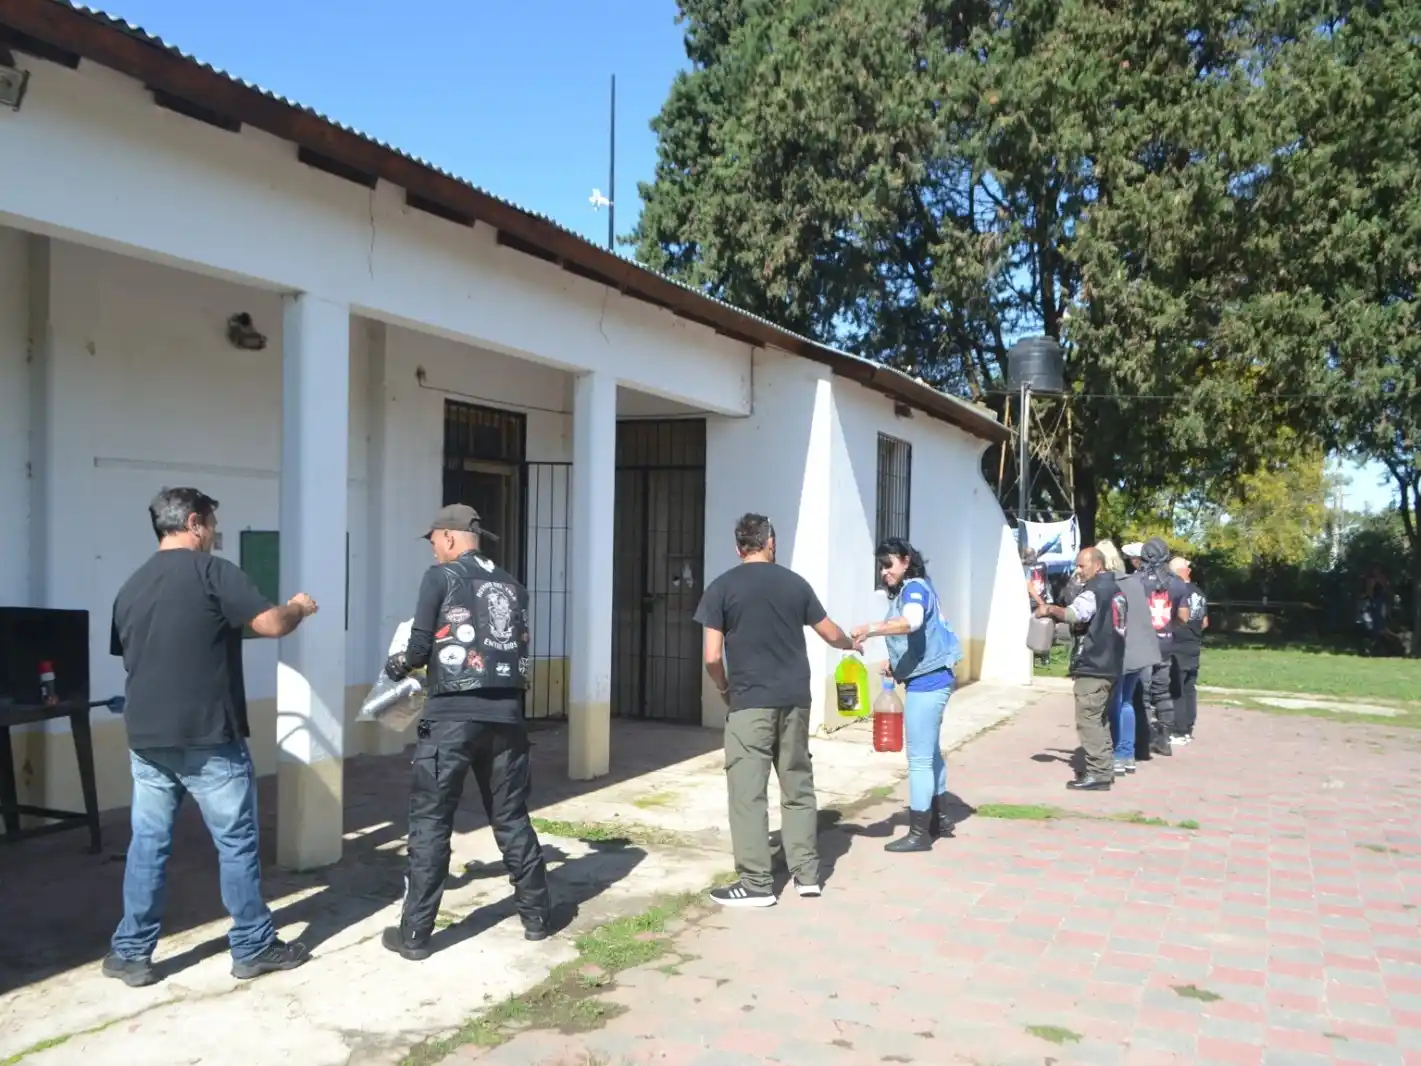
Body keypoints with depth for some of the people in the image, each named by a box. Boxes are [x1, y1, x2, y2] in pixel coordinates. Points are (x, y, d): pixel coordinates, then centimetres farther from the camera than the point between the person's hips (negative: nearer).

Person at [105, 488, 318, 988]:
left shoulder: (131, 587, 12)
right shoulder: (212, 571, -9)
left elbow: (128, 657, 21)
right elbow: (272, 624, -14)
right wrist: (299, 607, 7)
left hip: (146, 738, 6)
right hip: (207, 738, -6)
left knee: (147, 843, 13)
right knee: (236, 842, 5)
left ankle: (130, 953, 18)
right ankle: (253, 947, 15)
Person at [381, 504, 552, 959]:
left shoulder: (441, 577, -1)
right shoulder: (512, 586, 14)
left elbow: (421, 647, -3)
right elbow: (518, 651, 14)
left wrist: (398, 664, 18)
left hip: (452, 716, -5)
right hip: (505, 715, 5)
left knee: (430, 822, 3)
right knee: (512, 818, 15)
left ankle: (414, 934, 8)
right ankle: (537, 915, 23)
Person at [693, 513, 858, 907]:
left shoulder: (721, 588, -3)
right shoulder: (795, 582, 7)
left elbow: (712, 657, -8)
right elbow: (830, 634, 17)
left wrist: (726, 691, 11)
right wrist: (851, 643, 39)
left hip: (750, 702, -4)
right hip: (795, 700, 4)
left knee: (747, 791, 1)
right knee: (798, 786, 13)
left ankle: (757, 884, 3)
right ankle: (807, 874, 18)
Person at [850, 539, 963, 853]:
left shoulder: (915, 588, -15)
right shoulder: (906, 592, 16)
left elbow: (912, 622, -36)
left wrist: (871, 628, -49)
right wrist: (894, 663, 8)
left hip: (928, 682, -11)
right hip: (927, 680, 11)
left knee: (919, 758, -6)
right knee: (930, 753, 21)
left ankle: (919, 833, 1)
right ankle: (940, 816, 33)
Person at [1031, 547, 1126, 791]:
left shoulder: (1094, 589, -13)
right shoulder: (1115, 588, 18)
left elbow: (1074, 615, -31)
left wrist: (1050, 609, -14)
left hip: (1092, 666, -10)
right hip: (1110, 664, 10)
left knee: (1088, 719, -7)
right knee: (1098, 718, 17)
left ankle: (1097, 774, -8)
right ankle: (1105, 768, 21)